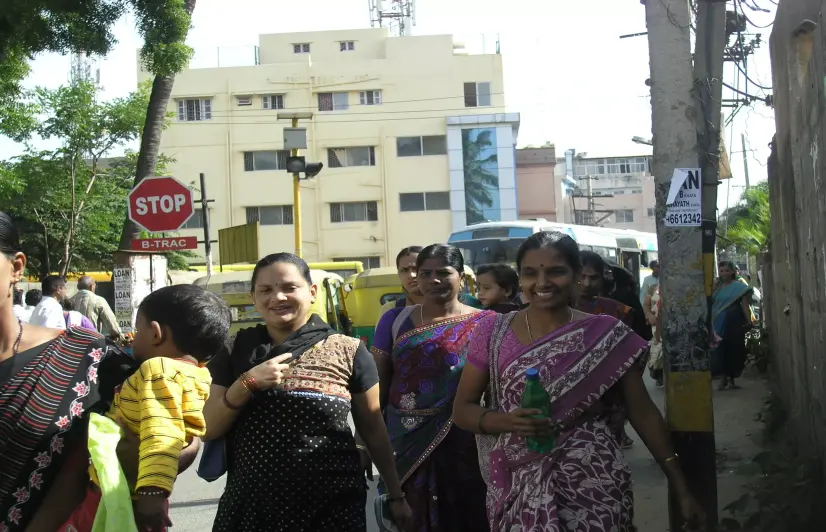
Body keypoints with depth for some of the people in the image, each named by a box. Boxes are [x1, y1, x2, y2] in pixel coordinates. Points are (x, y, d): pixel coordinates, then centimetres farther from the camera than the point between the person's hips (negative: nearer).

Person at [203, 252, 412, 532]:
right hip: (252, 505, 2)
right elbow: (209, 430, 1)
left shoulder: (347, 352, -2)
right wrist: (248, 382, -13)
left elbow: (374, 430, 4)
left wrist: (396, 494, 7)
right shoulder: (237, 350, 3)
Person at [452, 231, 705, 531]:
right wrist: (505, 421, -18)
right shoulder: (493, 333, -1)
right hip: (516, 489, 2)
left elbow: (643, 413, 2)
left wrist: (681, 489, 1)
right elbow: (461, 409, 2)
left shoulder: (607, 336, -4)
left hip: (595, 487, -1)